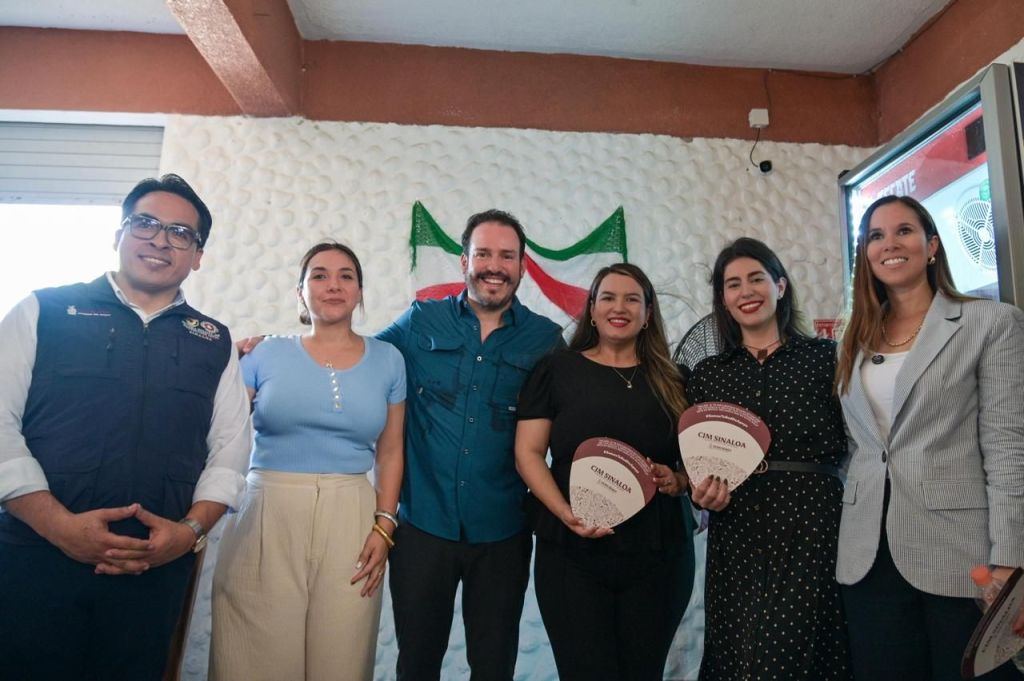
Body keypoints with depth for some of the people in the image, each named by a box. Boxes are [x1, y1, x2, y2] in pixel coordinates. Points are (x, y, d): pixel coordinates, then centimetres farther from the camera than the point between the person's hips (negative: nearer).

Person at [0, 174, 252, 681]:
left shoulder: (214, 342, 9)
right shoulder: (43, 313, 3)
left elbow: (229, 449, 6)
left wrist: (191, 529, -9)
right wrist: (59, 524, -14)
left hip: (156, 570, 2)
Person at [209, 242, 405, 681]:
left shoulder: (387, 360, 6)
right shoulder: (267, 354, 2)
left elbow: (390, 452, 8)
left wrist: (384, 525, 0)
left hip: (350, 521, 1)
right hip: (267, 518, -1)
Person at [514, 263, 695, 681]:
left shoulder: (671, 381, 9)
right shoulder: (556, 370, 2)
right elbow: (528, 453, -3)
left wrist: (677, 481, -9)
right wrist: (567, 514, -17)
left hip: (659, 554, 3)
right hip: (571, 553, -2)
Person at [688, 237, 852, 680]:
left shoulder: (825, 357, 4)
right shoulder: (707, 374, 11)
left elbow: (850, 444, 0)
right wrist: (703, 491, -5)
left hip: (811, 527, -2)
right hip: (736, 533, 2)